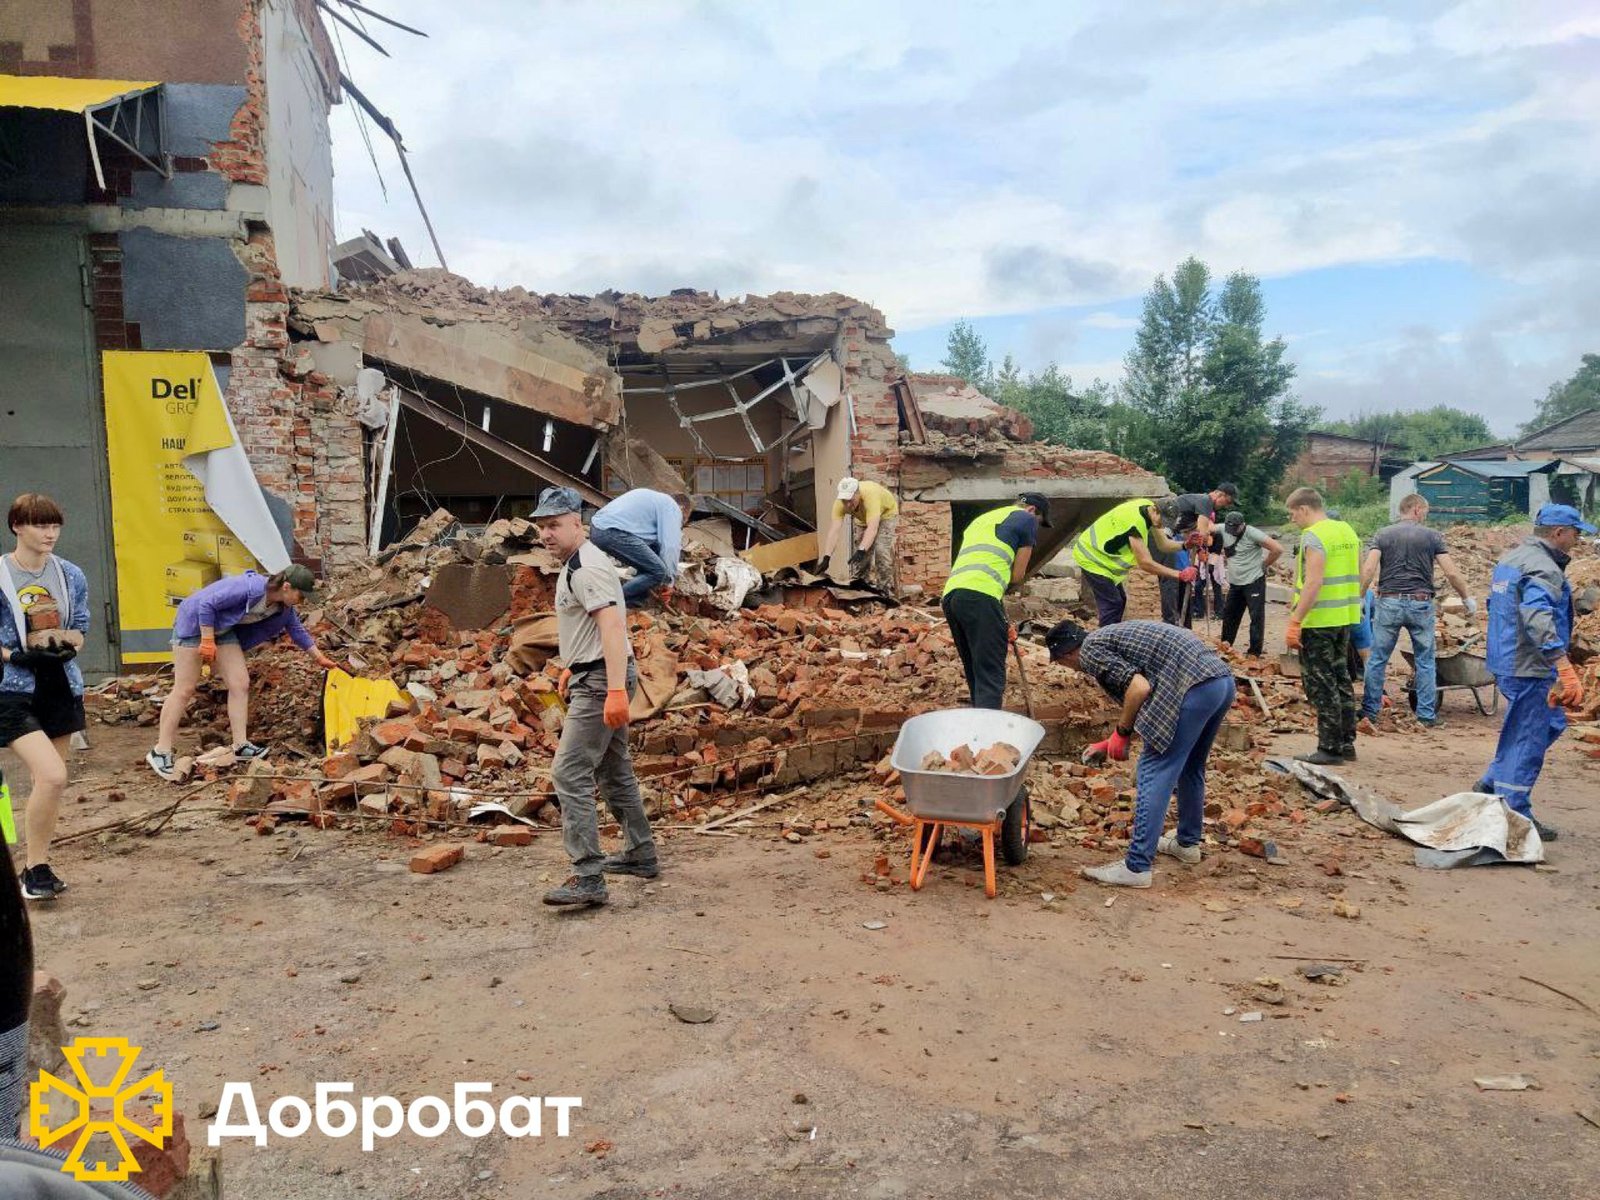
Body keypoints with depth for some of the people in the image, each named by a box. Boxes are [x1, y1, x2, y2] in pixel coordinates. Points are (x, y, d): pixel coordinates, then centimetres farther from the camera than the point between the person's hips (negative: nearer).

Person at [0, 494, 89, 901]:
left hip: (60, 687, 5)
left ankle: (37, 867, 27)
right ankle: (35, 868, -1)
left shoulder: (71, 575, 4)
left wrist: (68, 646, -7)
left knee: (49, 781, 13)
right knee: (52, 776, -19)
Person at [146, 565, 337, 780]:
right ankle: (162, 752, -1)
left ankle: (241, 746, -1)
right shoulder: (250, 587, -32)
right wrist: (207, 641, -25)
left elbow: (297, 631, 11)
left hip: (224, 630, 8)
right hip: (195, 621, -8)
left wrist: (320, 658, 15)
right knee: (184, 690, -7)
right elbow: (207, 604, -29)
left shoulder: (283, 608, -6)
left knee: (240, 685, -3)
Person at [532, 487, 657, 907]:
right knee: (614, 770, 19)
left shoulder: (586, 567, -18)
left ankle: (588, 879, -12)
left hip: (600, 681, -11)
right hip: (594, 677, 11)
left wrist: (615, 690, -36)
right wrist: (573, 668, 32)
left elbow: (613, 626, -29)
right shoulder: (575, 565, 16)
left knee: (569, 773, -13)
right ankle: (641, 856, 31)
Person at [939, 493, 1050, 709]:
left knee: (975, 672, 15)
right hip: (979, 596, -7)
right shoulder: (1026, 519, 13)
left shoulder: (981, 519, 35)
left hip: (950, 594, 7)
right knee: (990, 676, -9)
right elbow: (1017, 576, 10)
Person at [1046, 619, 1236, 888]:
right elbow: (1145, 704, 32)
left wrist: (1122, 732, 0)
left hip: (1195, 688, -10)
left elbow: (1140, 688, -13)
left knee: (1153, 773, -3)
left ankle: (1136, 867, -1)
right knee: (1190, 767, 26)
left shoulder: (1091, 649, 0)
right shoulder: (1112, 636, 28)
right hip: (1224, 681, 10)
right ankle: (1187, 842, 41)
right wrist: (1110, 744, 37)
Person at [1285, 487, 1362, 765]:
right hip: (1345, 618, 9)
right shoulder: (1347, 530, 13)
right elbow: (1358, 577, 17)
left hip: (1319, 620, -9)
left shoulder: (1314, 536, -15)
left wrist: (1295, 621, -22)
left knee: (1321, 685, -2)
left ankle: (1330, 749, 2)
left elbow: (1314, 582, -23)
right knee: (1341, 679, 17)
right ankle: (1347, 744, 24)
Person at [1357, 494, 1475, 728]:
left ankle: (1370, 710, 10)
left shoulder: (1382, 534, 6)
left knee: (1377, 659, 7)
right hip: (1420, 603, 0)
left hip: (1388, 603, 1)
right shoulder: (1432, 535, 4)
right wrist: (1468, 598, 11)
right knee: (1425, 661, 9)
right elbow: (1451, 573, -1)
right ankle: (1427, 715, 12)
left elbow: (1368, 569, -7)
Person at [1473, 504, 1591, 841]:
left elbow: (1497, 605, 25)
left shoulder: (1509, 558, 13)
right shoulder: (1543, 568, -19)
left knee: (1552, 723, 22)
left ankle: (1492, 784, 22)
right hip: (1529, 669, -10)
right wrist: (1566, 669, -40)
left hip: (1506, 661, 10)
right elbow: (1538, 619, -34)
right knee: (1527, 740, -2)